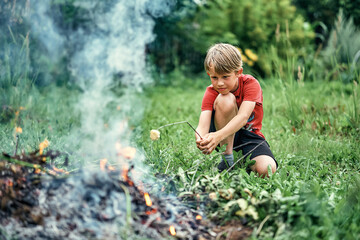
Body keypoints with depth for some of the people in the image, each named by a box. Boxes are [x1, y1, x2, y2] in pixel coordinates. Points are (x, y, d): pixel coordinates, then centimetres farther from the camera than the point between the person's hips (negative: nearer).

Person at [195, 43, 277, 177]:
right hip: (224, 139, 0)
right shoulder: (211, 93, -12)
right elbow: (202, 125, -26)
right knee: (226, 99, -30)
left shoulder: (250, 84, -17)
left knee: (267, 169, -32)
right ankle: (227, 157, -20)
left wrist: (218, 135, -52)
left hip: (249, 134, 0)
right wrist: (201, 139, -52)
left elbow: (243, 117, -33)